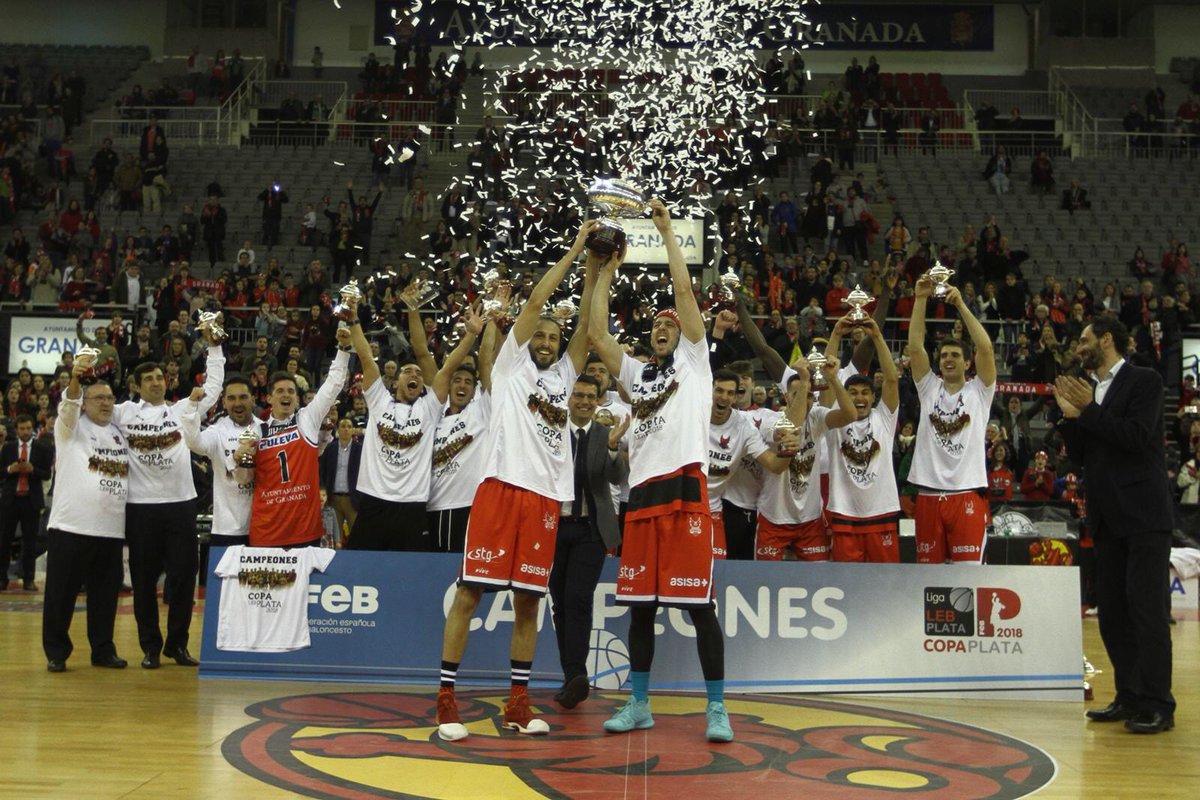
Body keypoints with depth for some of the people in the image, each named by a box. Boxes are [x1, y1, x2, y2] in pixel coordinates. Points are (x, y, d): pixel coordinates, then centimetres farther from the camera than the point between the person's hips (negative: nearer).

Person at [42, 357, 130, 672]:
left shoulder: (120, 433, 17)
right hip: (71, 526, -4)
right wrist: (76, 378, -40)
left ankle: (103, 649, 19)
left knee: (105, 593, 9)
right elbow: (68, 404, -20)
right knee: (62, 593, 0)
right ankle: (56, 652, 10)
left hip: (111, 528, 5)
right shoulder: (71, 426, 2)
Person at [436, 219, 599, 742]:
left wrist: (595, 268, 7)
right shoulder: (511, 363, 10)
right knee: (469, 593, -5)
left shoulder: (563, 375, 22)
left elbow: (586, 323, 12)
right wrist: (575, 249, 4)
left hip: (546, 497, 5)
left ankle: (517, 704, 13)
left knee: (528, 601, 7)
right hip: (502, 487, -5)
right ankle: (446, 699, -1)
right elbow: (536, 301, 3)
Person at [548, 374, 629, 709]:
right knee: (561, 603, 7)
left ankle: (576, 675, -19)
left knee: (579, 599, -14)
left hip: (590, 530, -1)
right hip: (554, 527, 2)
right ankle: (570, 677, 15)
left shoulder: (606, 435, 2)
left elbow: (619, 478, -10)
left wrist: (613, 447, -27)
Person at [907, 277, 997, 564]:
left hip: (967, 494, -3)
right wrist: (921, 299, -5)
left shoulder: (979, 391, 6)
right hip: (929, 494, 3)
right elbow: (915, 347, 2)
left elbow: (986, 348, -8)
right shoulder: (929, 388, 12)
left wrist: (960, 305, -10)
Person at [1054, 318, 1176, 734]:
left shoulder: (1144, 381, -4)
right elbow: (1081, 455, 14)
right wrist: (1070, 417, 0)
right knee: (1112, 610, 8)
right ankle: (1129, 696, 15)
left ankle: (1157, 703, -6)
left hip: (1143, 513, -8)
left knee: (1147, 606, -8)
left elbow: (1137, 437, -18)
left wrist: (1089, 410, -14)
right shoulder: (1089, 392, 16)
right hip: (1108, 517, 8)